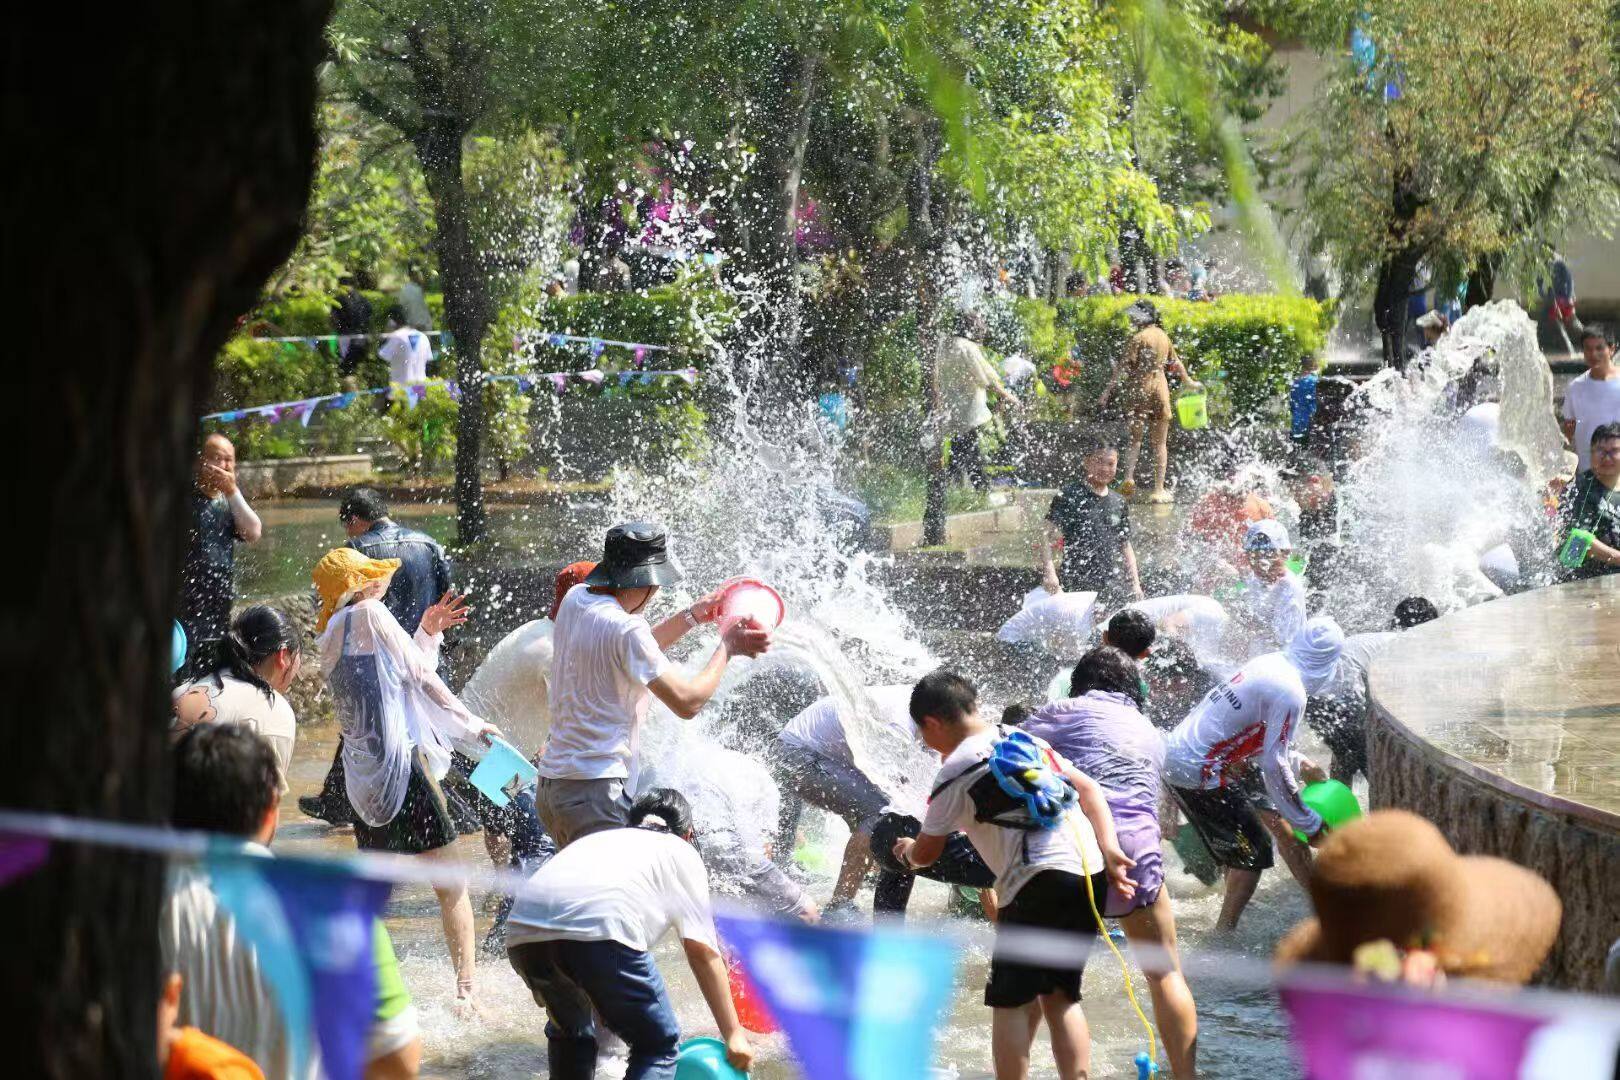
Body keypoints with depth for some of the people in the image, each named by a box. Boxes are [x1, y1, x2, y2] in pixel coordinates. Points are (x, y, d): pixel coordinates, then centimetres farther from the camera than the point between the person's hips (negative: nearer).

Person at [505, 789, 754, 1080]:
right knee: (658, 1046, 11)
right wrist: (733, 1035, 21)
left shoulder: (594, 838, 41)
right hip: (601, 931, -5)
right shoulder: (682, 852, 28)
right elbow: (702, 952, 18)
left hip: (522, 931, 5)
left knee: (569, 1033, 31)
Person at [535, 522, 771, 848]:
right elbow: (687, 702, -15)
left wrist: (691, 617, 26)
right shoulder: (624, 627, -17)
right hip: (595, 792, -10)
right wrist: (727, 647, -1)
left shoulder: (575, 600, 10)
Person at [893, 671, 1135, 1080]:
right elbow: (1088, 788, 14)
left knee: (1010, 1001, 3)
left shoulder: (956, 770, 2)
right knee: (1060, 995, 16)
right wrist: (1109, 849, 5)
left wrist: (906, 850, 35)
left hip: (1041, 878, -7)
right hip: (1092, 873, 7)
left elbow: (926, 853, 12)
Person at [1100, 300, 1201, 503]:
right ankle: (1159, 489, 6)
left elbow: (1122, 368, -15)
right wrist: (1188, 382, 37)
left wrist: (1106, 393, -14)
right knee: (1160, 444, 8)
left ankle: (1129, 476, -14)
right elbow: (1175, 363, 22)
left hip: (1139, 389, -4)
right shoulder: (1162, 336, 8)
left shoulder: (1138, 338, -10)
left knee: (1135, 439, 7)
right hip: (1160, 390, 4)